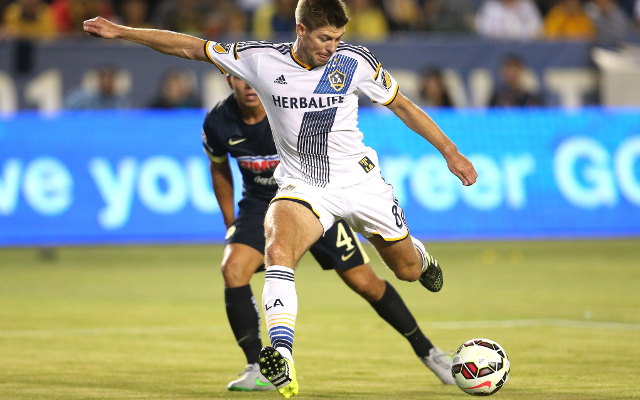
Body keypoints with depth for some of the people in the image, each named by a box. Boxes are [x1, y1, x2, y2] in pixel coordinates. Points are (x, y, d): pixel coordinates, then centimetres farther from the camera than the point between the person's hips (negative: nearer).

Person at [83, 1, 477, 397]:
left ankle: (420, 256, 54)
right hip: (301, 186, -1)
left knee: (407, 270, 13)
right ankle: (282, 358, -41)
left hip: (360, 181, 1)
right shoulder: (260, 59, -11)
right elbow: (190, 47, -4)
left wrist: (451, 152, 5)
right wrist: (121, 32, -8)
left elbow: (402, 106, 3)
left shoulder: (356, 62, -10)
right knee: (278, 252, -32)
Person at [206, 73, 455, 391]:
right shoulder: (217, 123, -16)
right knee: (233, 268, -24)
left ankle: (425, 350, 20)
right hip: (259, 205, 2)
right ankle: (258, 370, -15)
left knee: (363, 282, -2)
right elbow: (219, 167, 7)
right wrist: (230, 222, 8)